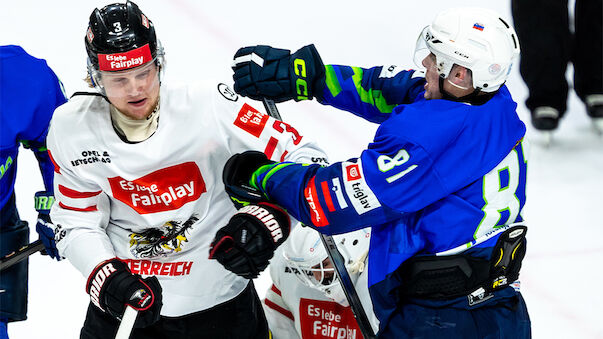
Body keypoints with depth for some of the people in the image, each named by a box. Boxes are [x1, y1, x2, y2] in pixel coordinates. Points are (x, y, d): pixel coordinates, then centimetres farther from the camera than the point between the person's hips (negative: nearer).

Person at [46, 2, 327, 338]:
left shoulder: (209, 106, -18)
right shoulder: (71, 128, -10)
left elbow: (304, 156, -15)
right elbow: (75, 224, -1)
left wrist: (272, 217, -31)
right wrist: (105, 277, -18)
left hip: (217, 300, -1)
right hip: (124, 301, 1)